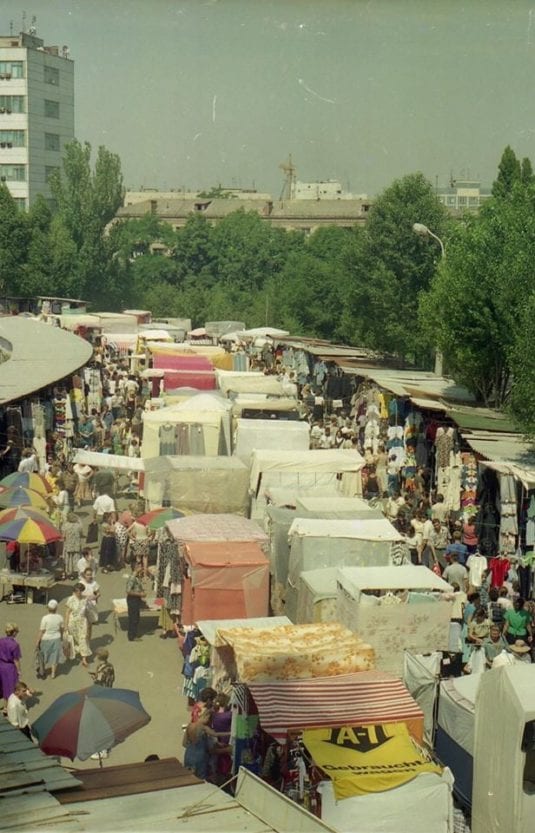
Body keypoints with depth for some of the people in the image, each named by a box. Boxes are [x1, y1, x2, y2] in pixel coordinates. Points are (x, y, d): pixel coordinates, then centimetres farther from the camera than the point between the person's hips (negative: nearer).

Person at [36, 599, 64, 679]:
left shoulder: (45, 618, -22)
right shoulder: (59, 617, -11)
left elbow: (41, 631, -17)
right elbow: (62, 628, 3)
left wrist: (38, 641, -6)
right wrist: (61, 638, 20)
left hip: (46, 639, -2)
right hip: (56, 639, 3)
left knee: (44, 656, 18)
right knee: (54, 656, 15)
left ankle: (44, 671, 34)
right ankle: (53, 673, 21)